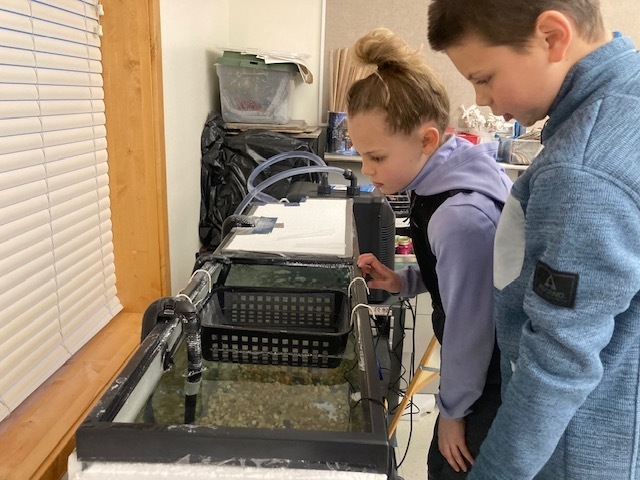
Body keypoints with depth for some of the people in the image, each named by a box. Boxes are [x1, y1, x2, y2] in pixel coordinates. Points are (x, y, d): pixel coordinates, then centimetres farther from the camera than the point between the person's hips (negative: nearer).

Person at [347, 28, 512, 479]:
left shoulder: (462, 216, -34)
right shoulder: (460, 165, -5)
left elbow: (469, 327, -23)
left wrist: (453, 410, -8)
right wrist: (404, 281, -4)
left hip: (499, 381, -8)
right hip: (491, 361, 8)